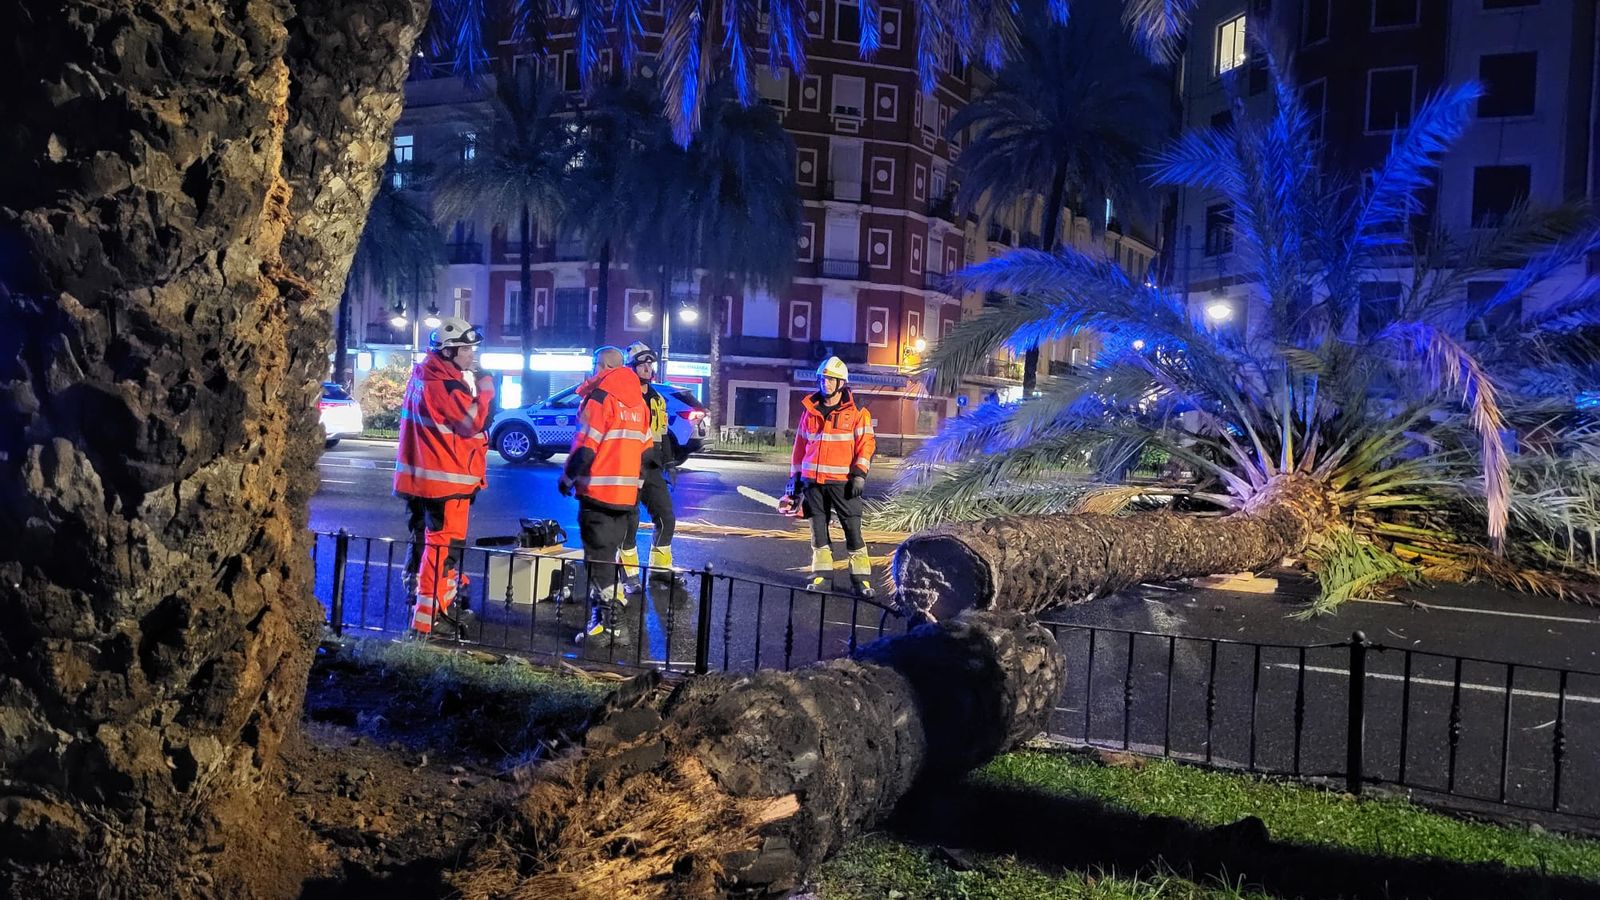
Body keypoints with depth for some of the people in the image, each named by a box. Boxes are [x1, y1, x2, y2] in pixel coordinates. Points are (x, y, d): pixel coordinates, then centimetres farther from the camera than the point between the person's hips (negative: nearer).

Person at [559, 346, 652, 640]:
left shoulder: (601, 398, -12)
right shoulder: (638, 402, 12)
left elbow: (585, 447, -16)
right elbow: (644, 449, 15)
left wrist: (567, 478, -3)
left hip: (599, 492, -7)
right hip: (627, 494, 7)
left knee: (599, 554, -4)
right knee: (612, 551, 18)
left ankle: (604, 618, -5)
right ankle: (612, 600, 24)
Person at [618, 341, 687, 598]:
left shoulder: (657, 399, 15)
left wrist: (668, 464, 16)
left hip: (652, 468, 7)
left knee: (666, 518, 7)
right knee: (630, 522, -3)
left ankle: (661, 568, 19)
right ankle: (630, 574, 7)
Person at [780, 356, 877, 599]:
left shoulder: (857, 413, -1)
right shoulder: (810, 411, 11)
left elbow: (866, 444, -5)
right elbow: (800, 446, 17)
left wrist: (859, 474, -14)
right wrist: (795, 477, 15)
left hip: (842, 481, -4)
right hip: (812, 481, 4)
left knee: (853, 529, -5)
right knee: (818, 529, 8)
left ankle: (861, 578, -1)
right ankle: (822, 574, 16)